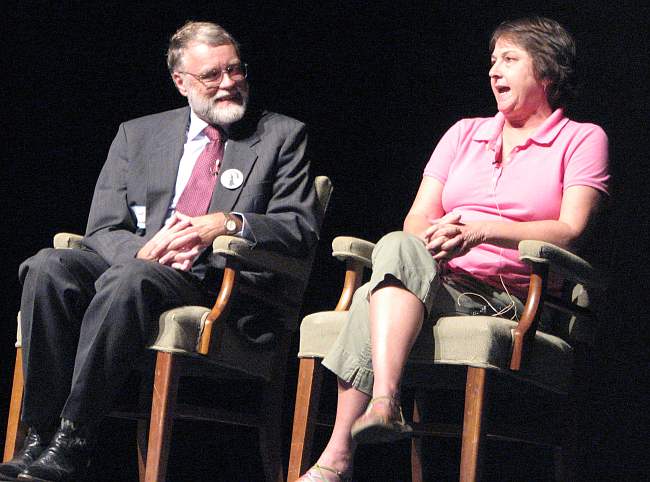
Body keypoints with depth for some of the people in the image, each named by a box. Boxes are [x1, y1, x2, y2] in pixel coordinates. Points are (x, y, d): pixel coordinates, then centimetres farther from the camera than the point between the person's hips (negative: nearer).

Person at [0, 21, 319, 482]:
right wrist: (143, 249, -14)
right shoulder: (137, 135, 19)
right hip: (137, 259, 4)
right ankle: (40, 436, -27)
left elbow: (302, 228, 3)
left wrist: (229, 223, -15)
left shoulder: (283, 136, 12)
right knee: (48, 267, -27)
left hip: (221, 280, -4)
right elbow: (103, 228, 10)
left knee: (128, 281, -36)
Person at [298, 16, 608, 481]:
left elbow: (569, 231, -2)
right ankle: (383, 405, -46)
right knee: (400, 248, -32)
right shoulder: (466, 133, 26)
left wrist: (481, 230, -15)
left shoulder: (582, 139, 13)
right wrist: (435, 239, -9)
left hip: (512, 299, -4)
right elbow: (418, 220, 17)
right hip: (439, 283, 4)